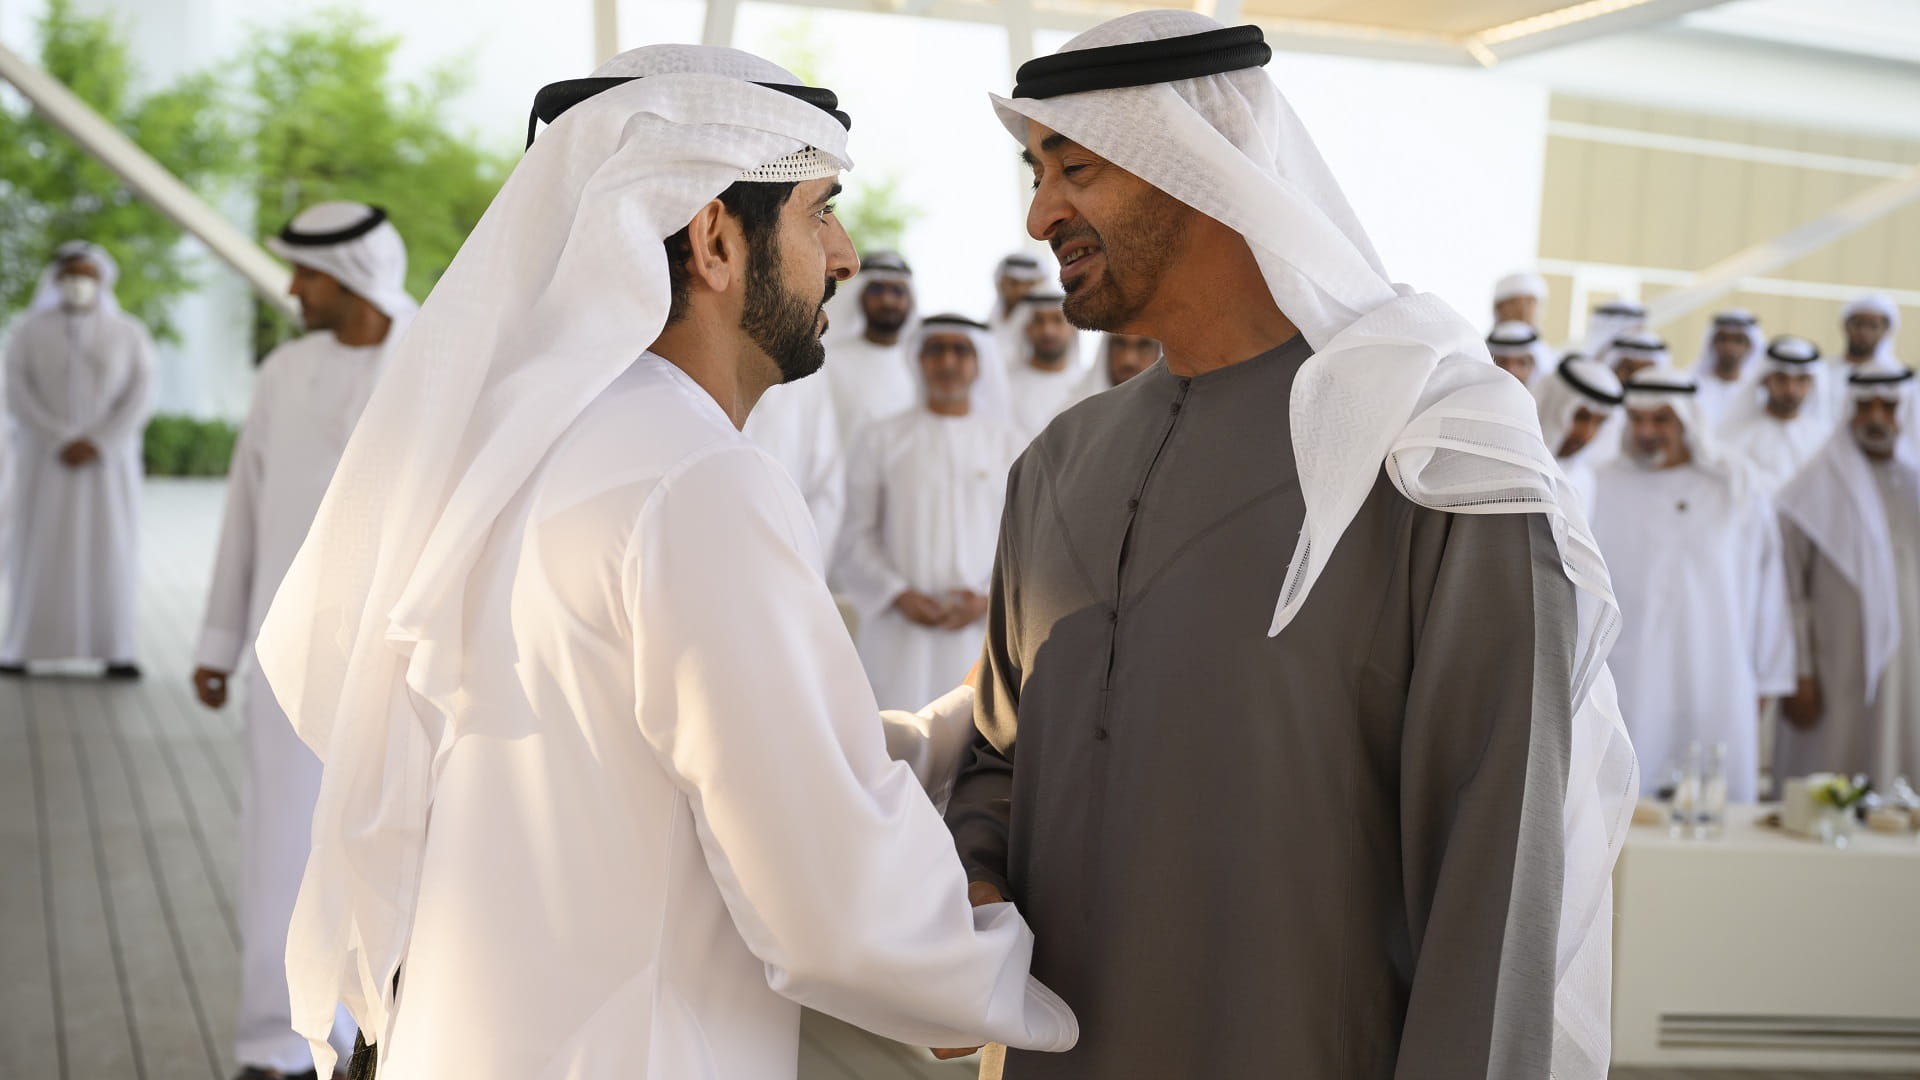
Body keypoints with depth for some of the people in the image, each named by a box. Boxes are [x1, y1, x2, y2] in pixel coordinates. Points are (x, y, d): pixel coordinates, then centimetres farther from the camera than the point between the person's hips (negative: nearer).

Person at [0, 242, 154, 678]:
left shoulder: (129, 334, 2)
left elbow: (139, 398, -5)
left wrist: (97, 444, -16)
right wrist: (62, 442, -18)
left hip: (108, 462, 0)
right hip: (45, 460, 0)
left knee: (109, 550, -3)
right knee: (37, 549, -2)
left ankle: (114, 651, -1)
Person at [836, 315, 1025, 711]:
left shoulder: (1010, 446, 9)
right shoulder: (880, 441, 6)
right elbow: (857, 536, 3)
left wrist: (990, 599, -8)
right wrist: (899, 595, -9)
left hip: (980, 626, 1)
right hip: (898, 628, -1)